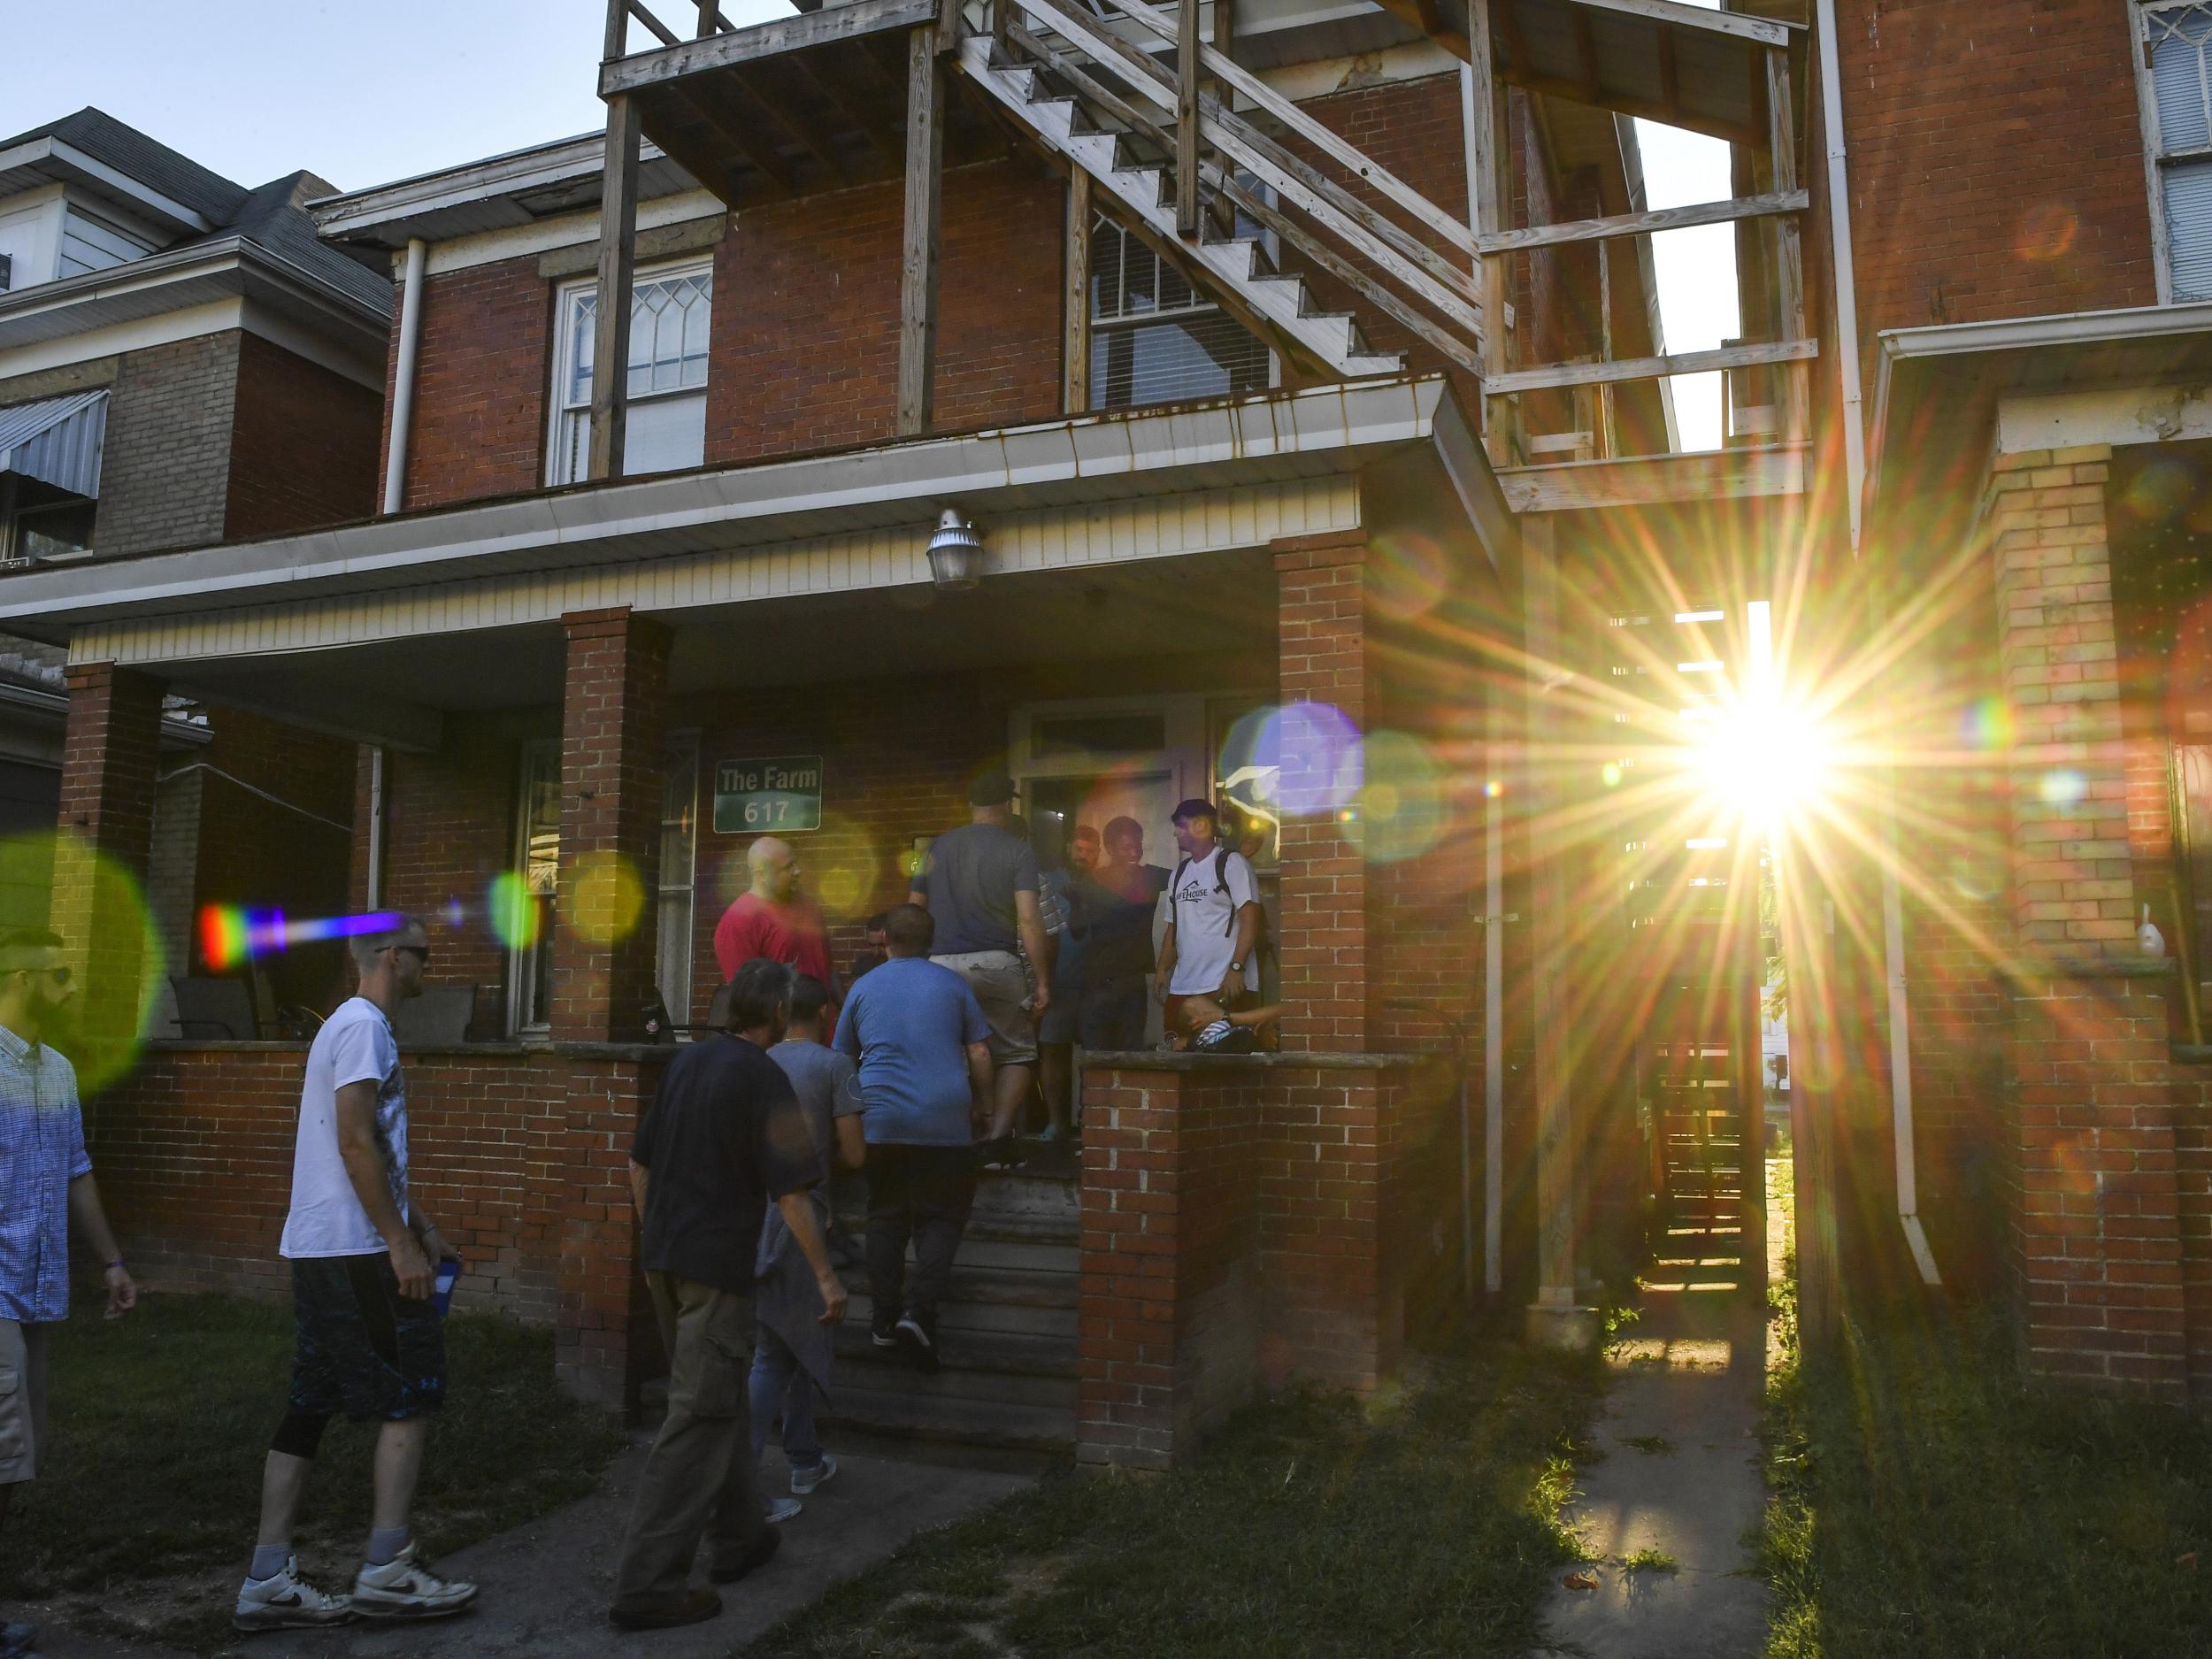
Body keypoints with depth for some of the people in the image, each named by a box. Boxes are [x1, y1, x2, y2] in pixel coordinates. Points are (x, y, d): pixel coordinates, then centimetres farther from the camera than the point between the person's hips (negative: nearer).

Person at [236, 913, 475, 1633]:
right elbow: (355, 1143, -20)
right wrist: (400, 1242, -19)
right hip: (356, 1250, -10)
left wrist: (422, 1225, 24)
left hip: (316, 1250, 10)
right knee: (411, 1396, -3)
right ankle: (385, 1572, 2)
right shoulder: (364, 1027, -13)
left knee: (310, 1405, 11)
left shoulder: (350, 1026, 19)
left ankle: (268, 1580, 15)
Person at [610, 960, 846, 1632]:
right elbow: (790, 1191, -16)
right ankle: (648, 1582, -1)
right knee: (700, 1417, -2)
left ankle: (741, 1537, 32)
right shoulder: (763, 1078, -14)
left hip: (666, 1258, 8)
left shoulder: (686, 1061, 8)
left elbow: (640, 1163, 13)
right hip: (717, 1267, -8)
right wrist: (825, 1274, -9)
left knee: (721, 1400, 20)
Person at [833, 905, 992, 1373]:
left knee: (885, 1217, 14)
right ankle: (918, 1309, -11)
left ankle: (884, 1318, 16)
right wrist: (982, 1103, 17)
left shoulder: (863, 988, 10)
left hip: (880, 1122, 2)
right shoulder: (953, 984, 5)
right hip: (945, 1121, -2)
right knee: (942, 1217, 5)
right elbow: (979, 1053, 4)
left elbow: (842, 1059, 17)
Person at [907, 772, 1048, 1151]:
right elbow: (1028, 919, -9)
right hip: (996, 964, -3)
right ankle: (998, 1136, -5)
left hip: (942, 964, 3)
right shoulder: (1018, 850, -1)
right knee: (1017, 1054, 10)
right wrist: (1042, 980, -6)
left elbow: (914, 910, 14)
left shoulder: (938, 847, 12)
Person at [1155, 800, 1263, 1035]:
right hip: (1182, 987, 6)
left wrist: (1236, 968, -17)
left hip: (1224, 985, -6)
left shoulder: (1231, 863, -2)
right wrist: (1162, 969, 9)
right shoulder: (1179, 873, 19)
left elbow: (1250, 919, -9)